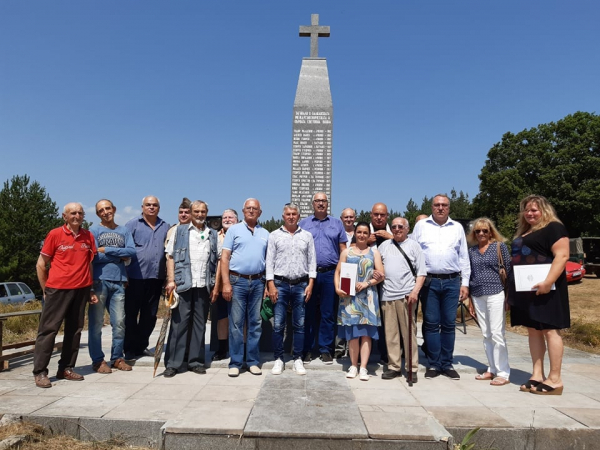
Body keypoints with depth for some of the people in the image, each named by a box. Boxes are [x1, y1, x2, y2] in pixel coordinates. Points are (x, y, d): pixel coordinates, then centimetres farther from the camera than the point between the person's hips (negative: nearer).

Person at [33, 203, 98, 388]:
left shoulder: (88, 236, 8)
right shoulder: (55, 234, -2)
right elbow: (41, 264, 2)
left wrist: (91, 289, 10)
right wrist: (46, 290, 1)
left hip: (81, 289, 4)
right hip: (58, 288, -4)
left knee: (74, 329, 8)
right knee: (48, 329, -1)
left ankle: (66, 368, 18)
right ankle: (40, 372, 7)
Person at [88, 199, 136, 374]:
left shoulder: (124, 231, 13)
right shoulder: (94, 230, 2)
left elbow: (132, 251, -3)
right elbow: (94, 257, -11)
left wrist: (107, 250, -9)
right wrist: (120, 256, -4)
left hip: (119, 282, 3)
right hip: (99, 281, -3)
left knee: (119, 323, 6)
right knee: (96, 323, 1)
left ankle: (117, 358, 18)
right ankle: (98, 360, 12)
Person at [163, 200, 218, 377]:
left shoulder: (213, 235, 14)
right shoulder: (180, 231, 8)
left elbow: (217, 261, 13)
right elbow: (170, 257, 3)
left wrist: (216, 285, 5)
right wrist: (171, 280, -8)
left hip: (204, 286, 3)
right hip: (183, 284, -2)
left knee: (200, 324, 8)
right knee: (179, 323, -1)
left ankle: (196, 361, 17)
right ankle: (173, 363, 7)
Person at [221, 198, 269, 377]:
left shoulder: (265, 234, 13)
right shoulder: (234, 230, 4)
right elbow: (224, 258, -2)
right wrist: (226, 283, -10)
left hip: (258, 282, 3)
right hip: (237, 281, -3)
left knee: (255, 323, 8)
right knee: (236, 323, 1)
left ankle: (253, 361, 18)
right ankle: (235, 363, 11)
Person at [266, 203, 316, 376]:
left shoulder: (307, 236, 9)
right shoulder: (275, 235, 5)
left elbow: (312, 261, 7)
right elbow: (270, 261, 2)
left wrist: (310, 284, -1)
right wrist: (271, 284, -6)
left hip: (301, 285, 1)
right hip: (280, 284, -1)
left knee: (299, 324, 6)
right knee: (278, 324, 2)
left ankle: (298, 359, 17)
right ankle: (278, 359, 14)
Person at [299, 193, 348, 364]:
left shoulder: (337, 223, 11)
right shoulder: (304, 223, 10)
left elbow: (343, 249, 10)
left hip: (330, 274, 0)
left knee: (328, 314, 5)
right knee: (308, 313, 5)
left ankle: (325, 349, 16)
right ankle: (307, 350, 15)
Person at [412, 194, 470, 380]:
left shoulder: (457, 227, 10)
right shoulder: (421, 225, 6)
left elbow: (464, 257, 11)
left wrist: (465, 283, 6)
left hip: (452, 281, 2)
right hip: (429, 281, -1)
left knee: (449, 324, 6)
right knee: (431, 323, 3)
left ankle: (447, 364, 17)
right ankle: (433, 364, 13)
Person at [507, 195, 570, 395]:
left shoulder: (553, 228, -7)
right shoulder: (524, 232, 19)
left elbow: (562, 256, -18)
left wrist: (548, 282, -28)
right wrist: (513, 288, 18)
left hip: (544, 288, -9)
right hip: (527, 290, 9)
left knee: (550, 330, -4)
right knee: (533, 330, 9)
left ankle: (555, 380, 2)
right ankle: (537, 375, 15)